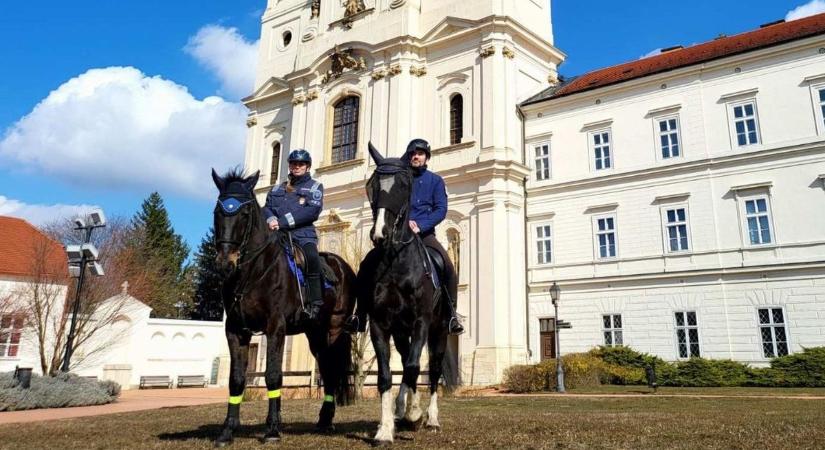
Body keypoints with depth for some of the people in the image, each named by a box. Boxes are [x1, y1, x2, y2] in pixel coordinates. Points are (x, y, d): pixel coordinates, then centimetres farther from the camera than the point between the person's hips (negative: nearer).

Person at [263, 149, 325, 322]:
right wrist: (271, 219, -10)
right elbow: (267, 207, 16)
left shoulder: (315, 186, 14)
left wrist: (283, 221, -13)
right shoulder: (278, 188, 28)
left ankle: (315, 306, -30)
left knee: (311, 257, -33)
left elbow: (313, 211, -3)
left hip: (303, 234, -4)